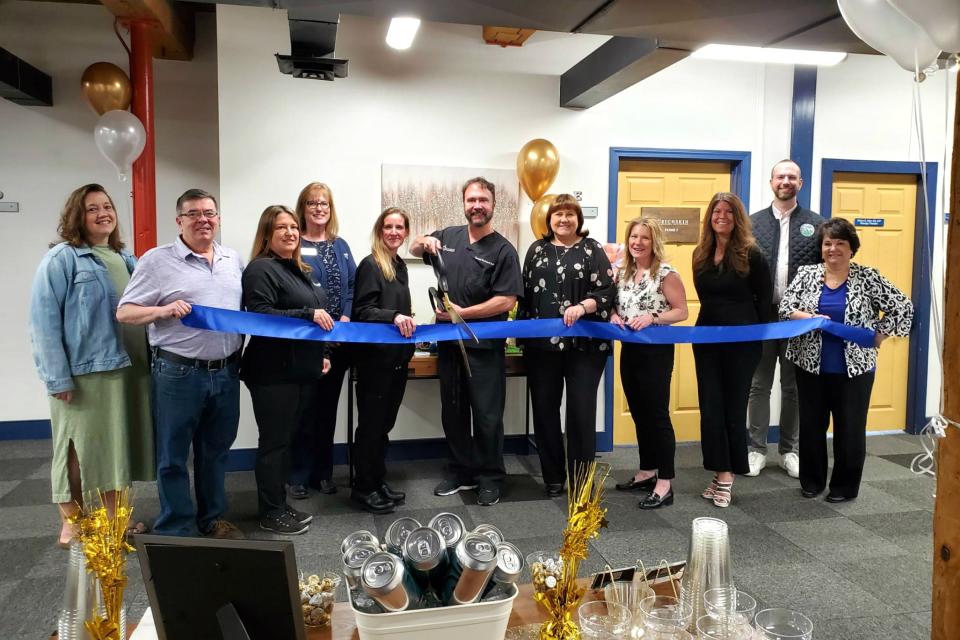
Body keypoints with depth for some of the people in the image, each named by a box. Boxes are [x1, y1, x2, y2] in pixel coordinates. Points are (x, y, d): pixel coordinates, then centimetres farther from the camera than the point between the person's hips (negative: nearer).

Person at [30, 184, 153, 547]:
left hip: (127, 369, 6)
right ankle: (71, 526, 20)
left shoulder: (126, 259, 13)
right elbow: (44, 321, -12)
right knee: (79, 448, 4)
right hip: (83, 372, -6)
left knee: (118, 444, 15)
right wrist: (57, 377, -16)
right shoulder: (62, 259, -7)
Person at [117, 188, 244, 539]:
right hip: (179, 374, -4)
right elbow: (125, 312, -4)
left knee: (216, 451, 17)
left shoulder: (234, 259, 10)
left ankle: (213, 517, 33)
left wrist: (242, 355, 6)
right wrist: (163, 311, -22)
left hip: (226, 372, 5)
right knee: (173, 456, 6)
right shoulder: (158, 260, -4)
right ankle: (175, 530, 20)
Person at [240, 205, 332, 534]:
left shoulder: (298, 270, 17)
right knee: (274, 441, 0)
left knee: (286, 439, 16)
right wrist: (308, 315, -25)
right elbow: (260, 316, -23)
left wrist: (320, 354, 21)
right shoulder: (260, 269, -11)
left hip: (301, 370, 9)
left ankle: (280, 504, 27)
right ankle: (271, 513, 12)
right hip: (273, 373, -9)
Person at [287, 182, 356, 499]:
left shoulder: (340, 246, 14)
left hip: (339, 340, 5)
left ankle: (323, 473, 25)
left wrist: (346, 319, -7)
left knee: (328, 408, 13)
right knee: (305, 409, 1)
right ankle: (299, 476, 14)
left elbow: (352, 286, 9)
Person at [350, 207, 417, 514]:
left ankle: (378, 480, 27)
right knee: (371, 421, 2)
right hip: (375, 356, -7)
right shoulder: (370, 264, -10)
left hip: (398, 355, 8)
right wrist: (394, 316, -29)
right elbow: (362, 311, -17)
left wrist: (407, 322, 10)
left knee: (385, 421, 15)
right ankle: (363, 487, 14)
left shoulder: (400, 266, 13)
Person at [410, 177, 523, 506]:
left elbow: (506, 301, -14)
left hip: (484, 347, -5)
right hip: (449, 342, 5)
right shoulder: (449, 236, 7)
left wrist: (462, 313, -16)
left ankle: (489, 478, 19)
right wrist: (424, 242, 0)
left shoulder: (503, 250, -7)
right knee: (452, 411, 15)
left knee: (487, 415, 3)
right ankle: (461, 471, 30)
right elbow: (414, 248, 25)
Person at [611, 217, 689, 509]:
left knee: (658, 415, -3)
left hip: (656, 351, -7)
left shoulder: (666, 273, -10)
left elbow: (681, 312, -11)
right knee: (639, 414, 15)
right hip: (629, 350, 7)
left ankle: (665, 484, 4)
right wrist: (615, 317, -3)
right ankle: (647, 472, 29)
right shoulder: (623, 273, 10)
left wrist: (652, 318, -24)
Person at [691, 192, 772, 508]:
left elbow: (765, 297, -4)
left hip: (741, 341, -4)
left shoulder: (751, 254, -8)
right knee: (710, 407, 4)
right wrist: (715, 322, 7)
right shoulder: (701, 255, 5)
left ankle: (726, 473, 15)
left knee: (734, 407, 5)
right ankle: (721, 473, 14)